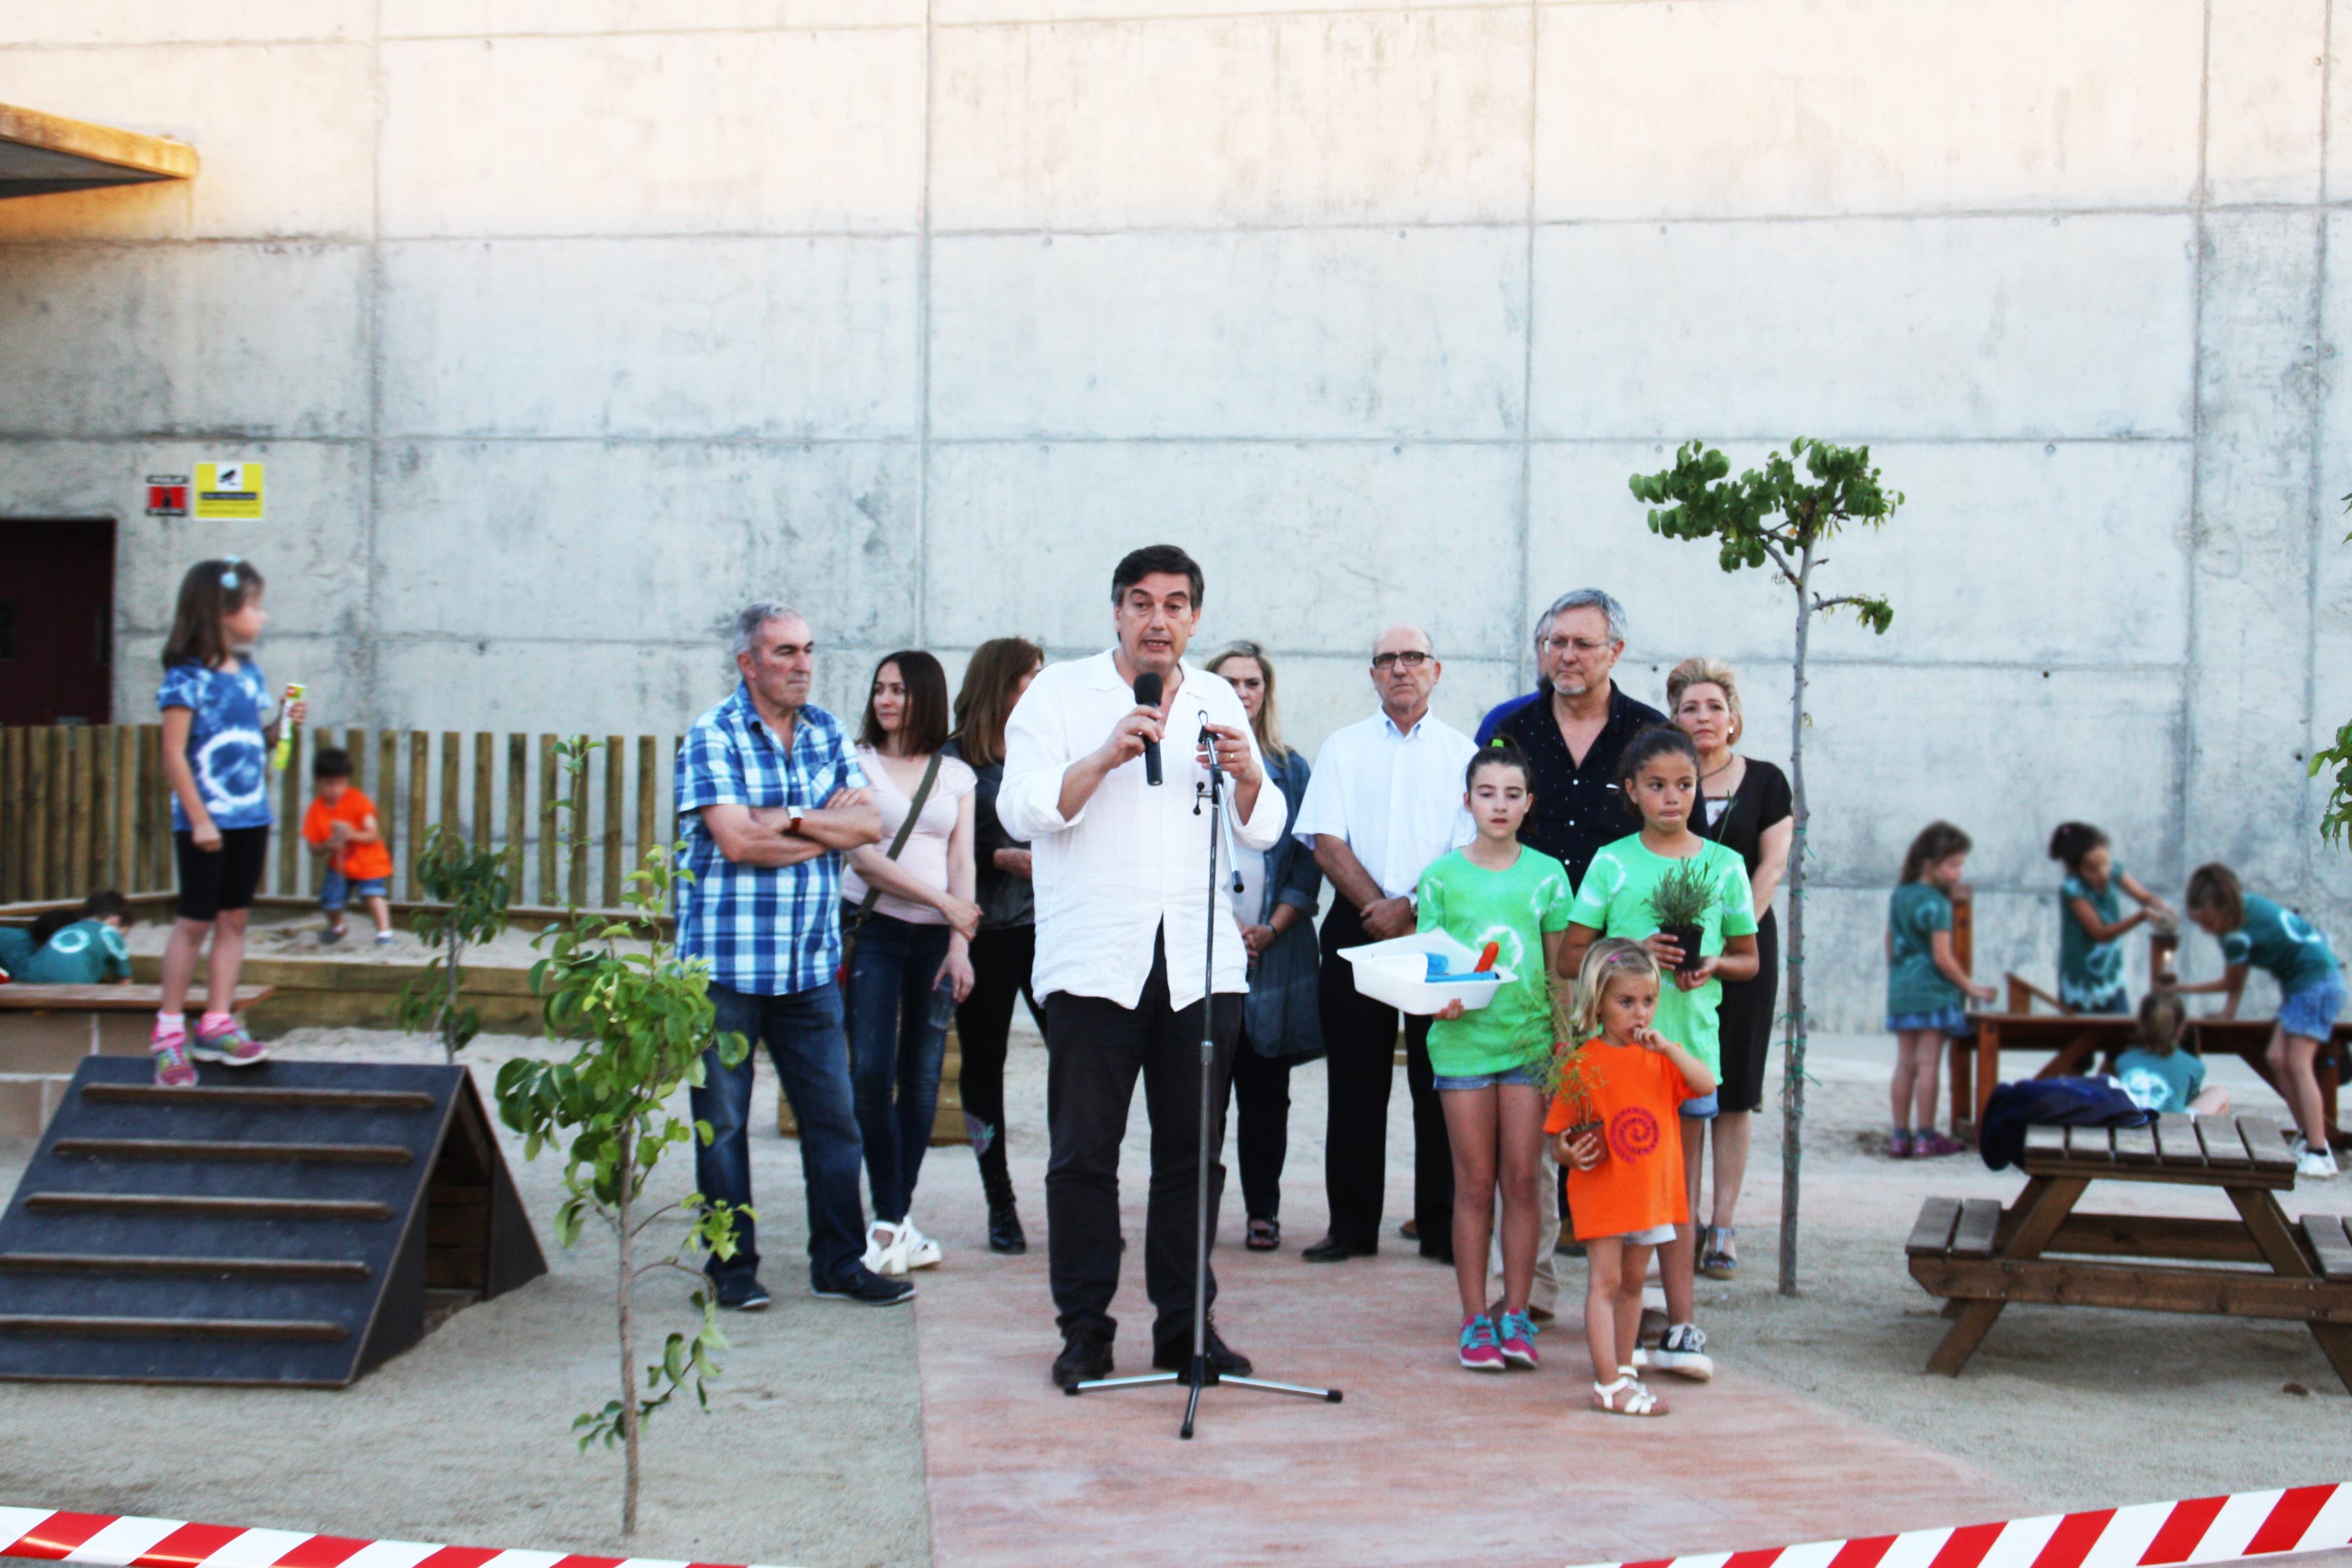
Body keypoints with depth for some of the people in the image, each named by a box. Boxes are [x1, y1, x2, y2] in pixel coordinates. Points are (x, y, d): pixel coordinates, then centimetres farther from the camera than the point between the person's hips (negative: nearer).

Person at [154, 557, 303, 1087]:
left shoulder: (249, 673, 9)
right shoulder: (187, 678, -12)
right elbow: (175, 754, -13)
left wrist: (281, 724, -2)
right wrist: (199, 819, -16)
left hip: (251, 818, 7)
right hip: (205, 819, -7)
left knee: (234, 918, 8)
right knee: (195, 921, -2)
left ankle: (217, 1024, 14)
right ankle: (170, 1029, 7)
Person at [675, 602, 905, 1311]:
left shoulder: (826, 733, 11)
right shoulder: (712, 737, -4)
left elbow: (869, 824, 2)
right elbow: (736, 840, -16)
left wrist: (792, 818, -12)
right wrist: (830, 825, -5)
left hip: (811, 965, 4)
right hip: (726, 961, -4)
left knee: (833, 1115, 4)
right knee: (722, 1121, 2)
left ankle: (839, 1261, 14)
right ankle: (732, 1267, 12)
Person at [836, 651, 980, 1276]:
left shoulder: (957, 776, 13)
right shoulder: (859, 764, 5)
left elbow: (961, 862, 7)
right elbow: (862, 856, -4)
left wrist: (959, 945, -6)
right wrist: (941, 901, -9)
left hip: (935, 939, 2)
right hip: (871, 929, -2)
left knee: (922, 1078, 1)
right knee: (872, 1074, -11)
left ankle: (898, 1217, 8)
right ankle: (889, 1219, -5)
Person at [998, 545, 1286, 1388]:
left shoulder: (1218, 701, 16)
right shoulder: (1059, 694, 6)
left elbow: (1263, 829, 12)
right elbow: (1023, 811, -5)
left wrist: (1245, 773, -8)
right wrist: (1106, 758, -17)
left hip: (1201, 962, 3)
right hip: (1094, 961, -3)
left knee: (1193, 1153, 4)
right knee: (1084, 1154, -1)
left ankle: (1186, 1325, 12)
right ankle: (1084, 1327, 8)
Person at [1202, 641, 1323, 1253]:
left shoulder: (1292, 771, 12)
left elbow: (1306, 862, 8)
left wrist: (1272, 928, -6)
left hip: (1274, 948, 1)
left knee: (1265, 1088, 3)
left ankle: (1264, 1210, 10)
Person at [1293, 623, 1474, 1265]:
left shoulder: (1460, 751, 9)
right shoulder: (1343, 748, 12)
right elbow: (1326, 841, 2)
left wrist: (1410, 908, -11)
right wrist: (1377, 906, -9)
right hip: (1357, 927, 1)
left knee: (1440, 1081, -1)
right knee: (1355, 1082, 2)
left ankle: (1441, 1226, 6)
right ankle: (1351, 1225, 8)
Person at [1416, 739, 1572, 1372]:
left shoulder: (1546, 874, 6)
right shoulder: (1442, 876, 3)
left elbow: (1559, 968, 10)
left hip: (1530, 1040, 1)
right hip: (1463, 1037, -1)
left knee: (1522, 1181, 2)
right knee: (1475, 1184, 2)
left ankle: (1517, 1317, 10)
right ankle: (1475, 1320, 9)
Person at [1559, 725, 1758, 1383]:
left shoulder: (1723, 864, 7)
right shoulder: (1612, 863, 3)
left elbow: (1748, 958, 15)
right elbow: (1570, 957, 2)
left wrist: (1712, 965, -7)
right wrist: (1634, 955, -13)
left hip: (1691, 1038, 1)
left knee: (1679, 1184, 4)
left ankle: (1681, 1327, 5)